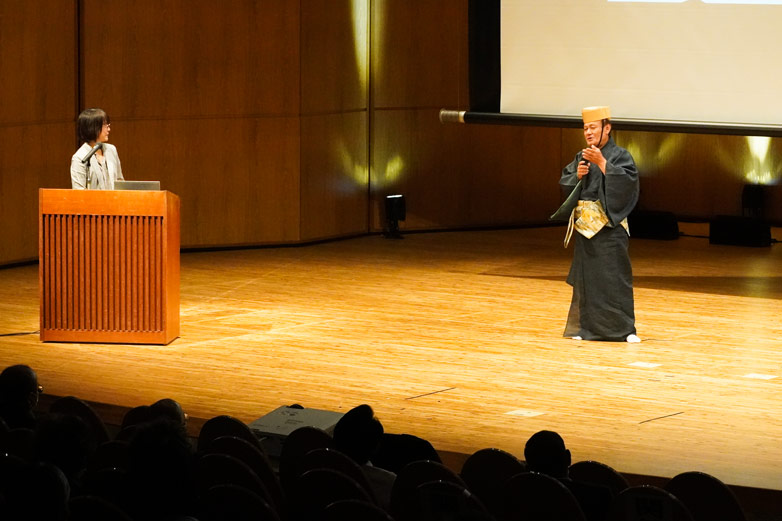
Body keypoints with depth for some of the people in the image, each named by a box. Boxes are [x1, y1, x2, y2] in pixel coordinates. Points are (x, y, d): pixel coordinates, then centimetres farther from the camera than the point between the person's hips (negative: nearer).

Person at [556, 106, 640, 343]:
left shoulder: (620, 156, -3)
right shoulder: (581, 158, 13)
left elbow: (627, 180, -19)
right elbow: (564, 183, 11)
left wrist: (601, 162, -22)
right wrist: (577, 175, -8)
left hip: (609, 226, -5)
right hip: (584, 225, 5)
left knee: (614, 276, -8)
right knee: (586, 276, 6)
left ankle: (623, 328, -5)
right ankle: (587, 326, 12)